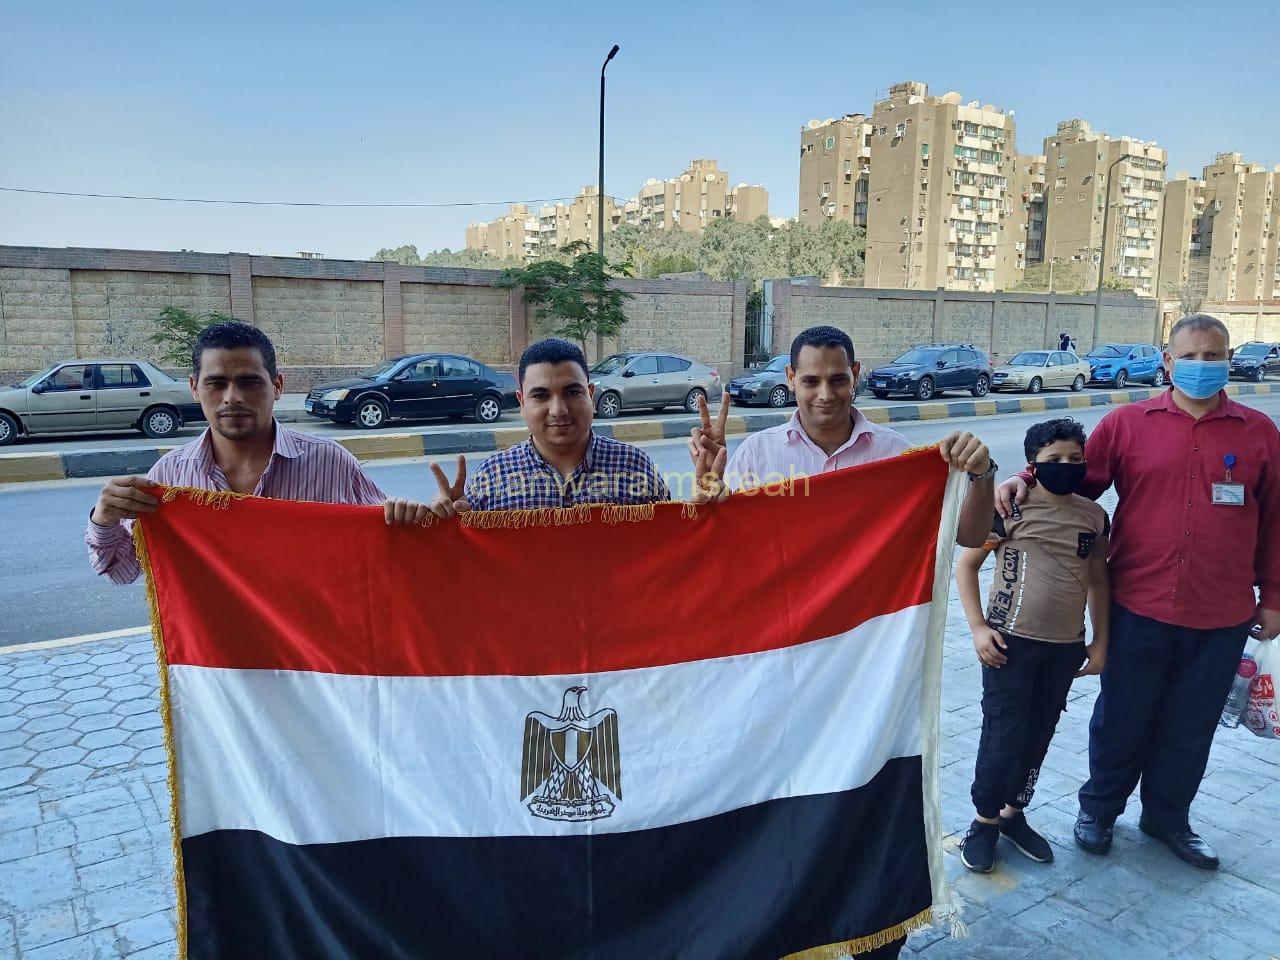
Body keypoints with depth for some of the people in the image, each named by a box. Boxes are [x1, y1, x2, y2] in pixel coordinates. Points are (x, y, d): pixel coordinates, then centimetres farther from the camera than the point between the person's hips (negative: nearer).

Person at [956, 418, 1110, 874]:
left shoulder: (1094, 516, 5)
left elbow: (1098, 580, 14)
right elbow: (966, 565, -4)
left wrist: (1100, 641, 12)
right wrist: (978, 628, -10)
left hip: (1066, 647, 4)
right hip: (1010, 641, -4)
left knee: (1038, 736, 13)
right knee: (1003, 736, 0)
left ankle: (1013, 813, 32)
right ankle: (984, 820, 20)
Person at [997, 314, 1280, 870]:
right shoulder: (1127, 423, -2)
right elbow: (1075, 480, 0)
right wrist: (1026, 483, -19)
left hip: (1221, 619, 2)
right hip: (1139, 608, -1)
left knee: (1190, 726, 17)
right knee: (1122, 718, 13)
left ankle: (1168, 816, 38)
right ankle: (1099, 807, 34)